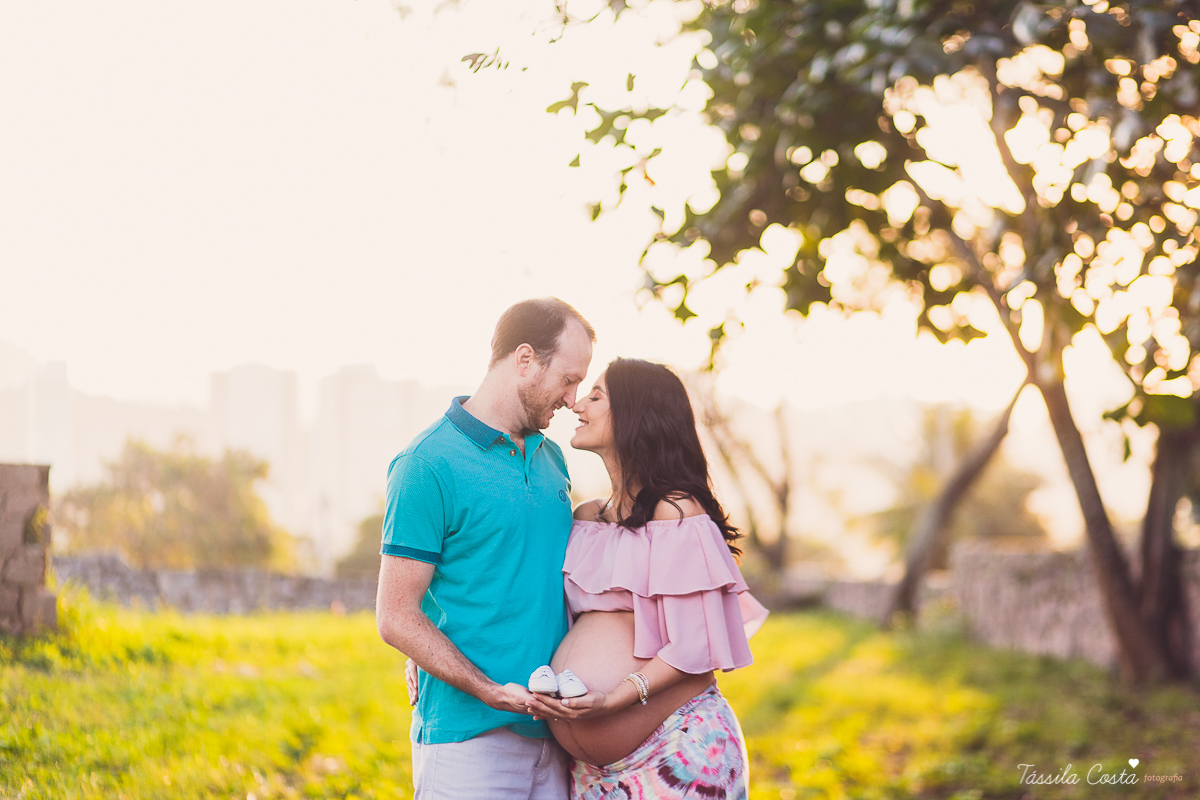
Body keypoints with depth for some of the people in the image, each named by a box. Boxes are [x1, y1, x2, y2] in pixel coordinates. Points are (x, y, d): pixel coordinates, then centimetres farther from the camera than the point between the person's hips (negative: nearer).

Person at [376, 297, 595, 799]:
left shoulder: (550, 458, 14)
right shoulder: (428, 465, -9)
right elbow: (396, 618, -11)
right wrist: (491, 691, -19)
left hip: (550, 736, 6)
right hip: (468, 738, -6)